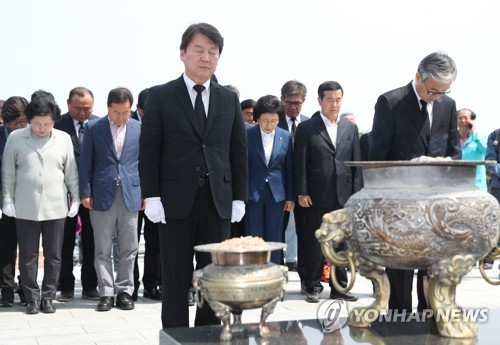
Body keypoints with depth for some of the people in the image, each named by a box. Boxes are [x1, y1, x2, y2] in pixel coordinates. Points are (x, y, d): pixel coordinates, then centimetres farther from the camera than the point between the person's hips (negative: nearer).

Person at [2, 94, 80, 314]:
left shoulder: (64, 139, 4)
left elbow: (71, 172, 7)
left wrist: (75, 199, 5)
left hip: (56, 207, 1)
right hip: (25, 208, -1)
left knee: (53, 255, 6)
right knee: (28, 256, 4)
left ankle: (48, 297, 17)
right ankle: (32, 298, 14)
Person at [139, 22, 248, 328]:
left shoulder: (229, 99, 9)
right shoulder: (161, 96, 1)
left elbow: (239, 151, 9)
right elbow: (150, 151, -2)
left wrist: (240, 197, 3)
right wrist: (152, 197, -9)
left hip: (218, 201, 3)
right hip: (176, 200, -2)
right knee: (176, 279, 5)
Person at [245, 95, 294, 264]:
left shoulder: (286, 136, 3)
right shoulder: (247, 135, -3)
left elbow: (289, 168, 6)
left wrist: (291, 197, 5)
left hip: (277, 194, 2)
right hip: (253, 193, -1)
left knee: (274, 240, 7)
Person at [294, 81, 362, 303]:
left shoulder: (350, 128, 12)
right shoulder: (306, 128, 1)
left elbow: (356, 163, 10)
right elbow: (300, 163, -2)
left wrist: (356, 193, 4)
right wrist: (302, 193, -8)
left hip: (344, 196, 3)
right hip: (317, 197, -3)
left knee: (341, 244, 8)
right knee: (314, 244, 3)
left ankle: (339, 287, 18)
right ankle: (313, 287, 14)